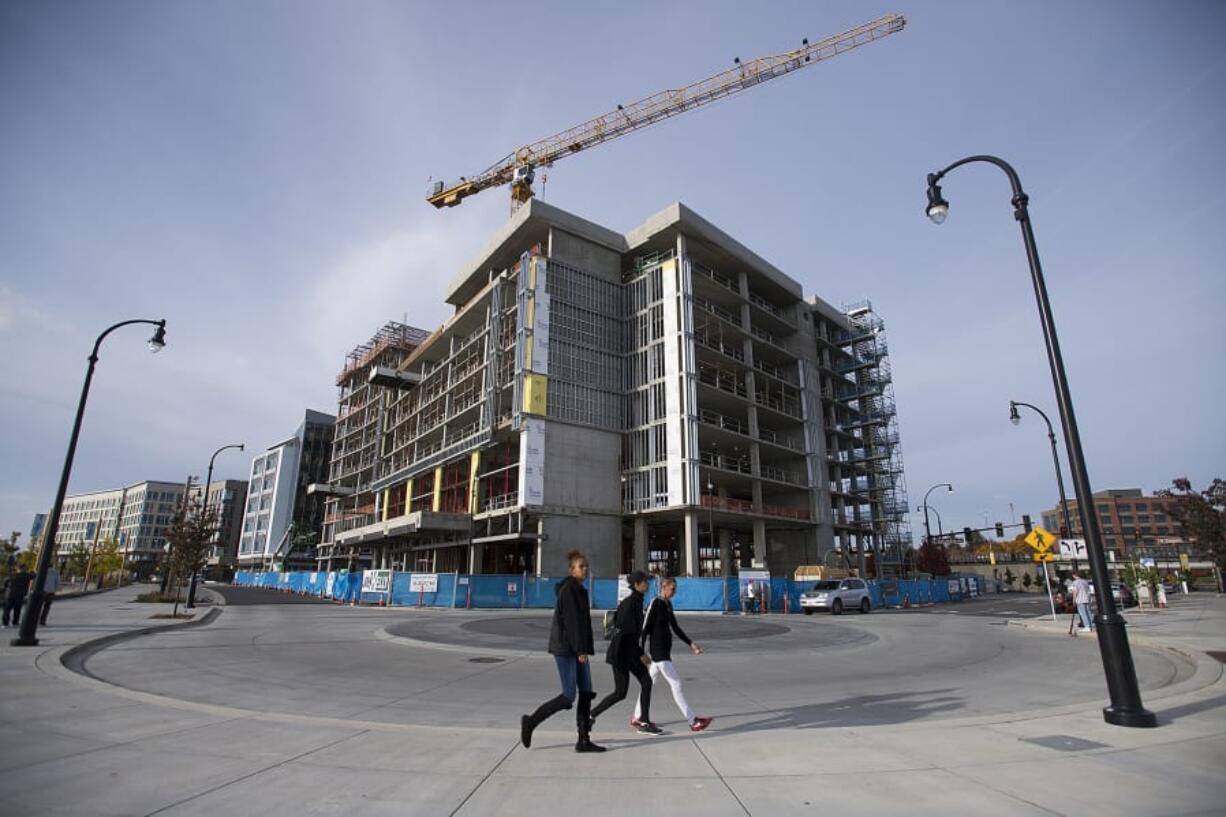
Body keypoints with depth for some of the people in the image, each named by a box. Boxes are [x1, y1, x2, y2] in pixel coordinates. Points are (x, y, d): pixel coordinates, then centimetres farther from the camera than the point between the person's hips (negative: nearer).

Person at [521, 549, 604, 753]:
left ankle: (584, 740, 12)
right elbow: (571, 620, -20)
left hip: (577, 648, 9)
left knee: (586, 693, 6)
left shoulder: (579, 590, 14)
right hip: (565, 648, -9)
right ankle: (531, 722, 10)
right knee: (568, 696, -5)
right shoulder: (568, 589, -15)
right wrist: (581, 650, -21)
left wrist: (584, 648, 18)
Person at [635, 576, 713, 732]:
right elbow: (645, 628, -16)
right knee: (676, 684, -5)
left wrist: (691, 643, 12)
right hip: (658, 651, -9)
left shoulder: (668, 604, 10)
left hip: (665, 651, 9)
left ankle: (637, 717, 26)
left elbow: (675, 627, 16)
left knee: (650, 682, 15)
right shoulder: (655, 604, -15)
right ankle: (693, 721, -1)